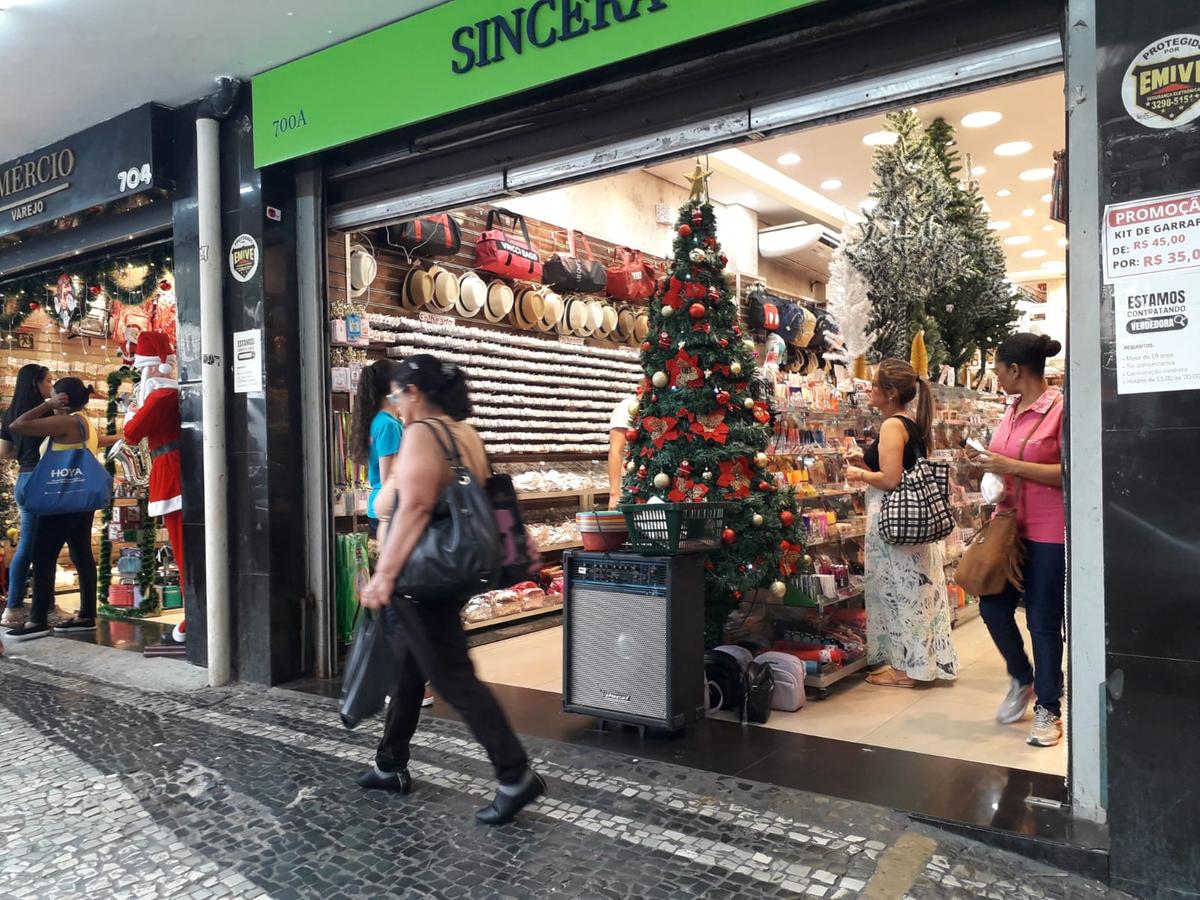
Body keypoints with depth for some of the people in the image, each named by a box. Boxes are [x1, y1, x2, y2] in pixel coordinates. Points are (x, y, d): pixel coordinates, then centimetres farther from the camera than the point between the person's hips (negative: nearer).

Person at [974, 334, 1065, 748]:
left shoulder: (1061, 409, -14)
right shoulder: (1013, 410, 10)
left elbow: (1072, 473, -20)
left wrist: (1012, 466, -21)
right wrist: (989, 465, 4)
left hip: (1049, 532, -7)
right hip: (1011, 525, 7)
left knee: (1043, 622, 3)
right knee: (993, 607, 10)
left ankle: (1048, 709, 20)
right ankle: (1022, 679, 35)